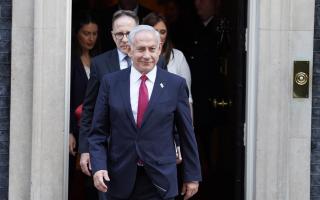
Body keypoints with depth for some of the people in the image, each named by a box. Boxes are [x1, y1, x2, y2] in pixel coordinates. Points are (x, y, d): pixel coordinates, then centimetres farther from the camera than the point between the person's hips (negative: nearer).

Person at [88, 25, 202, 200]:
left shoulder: (176, 84, 1)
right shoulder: (111, 82, 3)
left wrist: (192, 176, 6)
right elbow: (98, 132, 5)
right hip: (120, 180, 1)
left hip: (159, 183, -1)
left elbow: (187, 133, 5)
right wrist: (98, 166, -9)